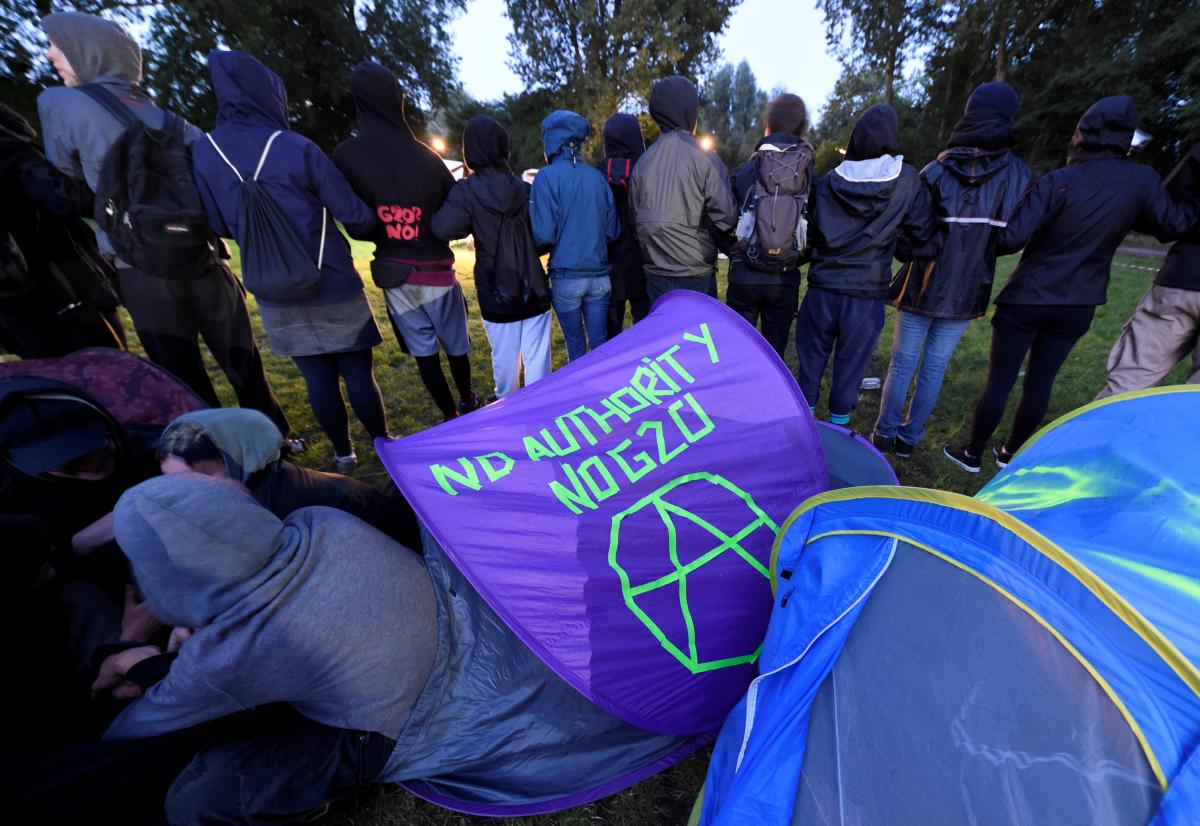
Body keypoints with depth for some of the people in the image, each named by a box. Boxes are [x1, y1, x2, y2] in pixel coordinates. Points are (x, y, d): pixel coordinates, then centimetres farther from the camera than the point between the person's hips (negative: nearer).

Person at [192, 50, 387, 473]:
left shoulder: (204, 153, 2)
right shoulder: (298, 149, -11)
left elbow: (219, 226, 8)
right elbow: (354, 215, -9)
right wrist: (375, 230, 14)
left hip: (276, 296, 4)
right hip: (332, 287, -4)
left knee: (317, 378, 12)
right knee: (358, 373, 7)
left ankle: (343, 454, 24)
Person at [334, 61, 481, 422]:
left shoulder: (346, 155, -5)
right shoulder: (426, 156, -8)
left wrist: (380, 233, 15)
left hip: (394, 273, 1)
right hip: (436, 270, -1)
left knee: (423, 351, 9)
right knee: (456, 344, 16)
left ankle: (450, 416, 16)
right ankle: (468, 402, 33)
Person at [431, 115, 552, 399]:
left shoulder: (466, 192, -8)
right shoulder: (525, 188, 1)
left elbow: (442, 228, -20)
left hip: (496, 293, -2)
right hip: (533, 289, 2)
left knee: (504, 359, 13)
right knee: (537, 359, 7)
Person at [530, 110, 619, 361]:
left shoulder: (547, 176, -7)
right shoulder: (597, 177, 5)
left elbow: (543, 235, -13)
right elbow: (613, 231, 7)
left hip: (566, 278, -3)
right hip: (600, 276, 4)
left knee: (575, 345, 10)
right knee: (600, 343, 12)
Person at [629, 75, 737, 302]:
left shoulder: (643, 161, 4)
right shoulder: (704, 159, -9)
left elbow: (636, 216, 10)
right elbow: (726, 216, -9)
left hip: (656, 273, 4)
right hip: (697, 274, -4)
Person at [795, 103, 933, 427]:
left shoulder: (826, 183, -3)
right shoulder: (908, 181, -4)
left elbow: (810, 233, 3)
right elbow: (921, 233, 1)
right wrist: (887, 236, 16)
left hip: (822, 288, 1)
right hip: (867, 295, 0)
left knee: (811, 358, 12)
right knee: (851, 363, 11)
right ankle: (838, 423, 23)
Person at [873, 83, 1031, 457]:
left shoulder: (936, 171, -7)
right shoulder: (1018, 175, -1)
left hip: (922, 286, -2)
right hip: (966, 293, 2)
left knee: (902, 363, 7)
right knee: (934, 368, 10)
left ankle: (884, 434, 14)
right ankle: (909, 437, 18)